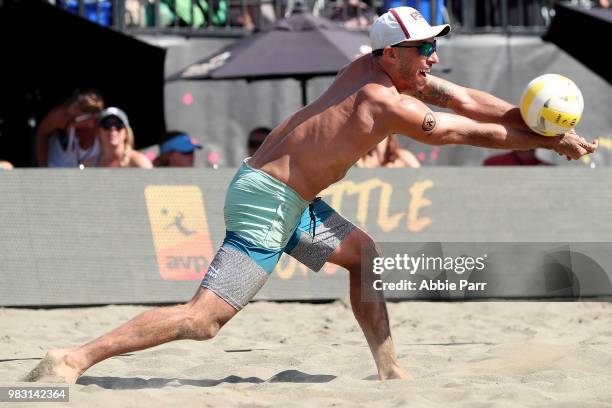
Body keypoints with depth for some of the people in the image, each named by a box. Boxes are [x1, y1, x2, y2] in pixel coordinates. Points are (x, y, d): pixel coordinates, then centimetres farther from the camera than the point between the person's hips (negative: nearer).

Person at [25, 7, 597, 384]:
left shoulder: (379, 68, 8)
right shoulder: (386, 103, -17)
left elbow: (466, 102, 12)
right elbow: (471, 133, -9)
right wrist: (550, 142, 2)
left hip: (287, 198, 10)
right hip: (266, 203, -10)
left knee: (363, 253, 21)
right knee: (204, 317, -15)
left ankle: (388, 370, 23)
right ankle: (73, 359, -18)